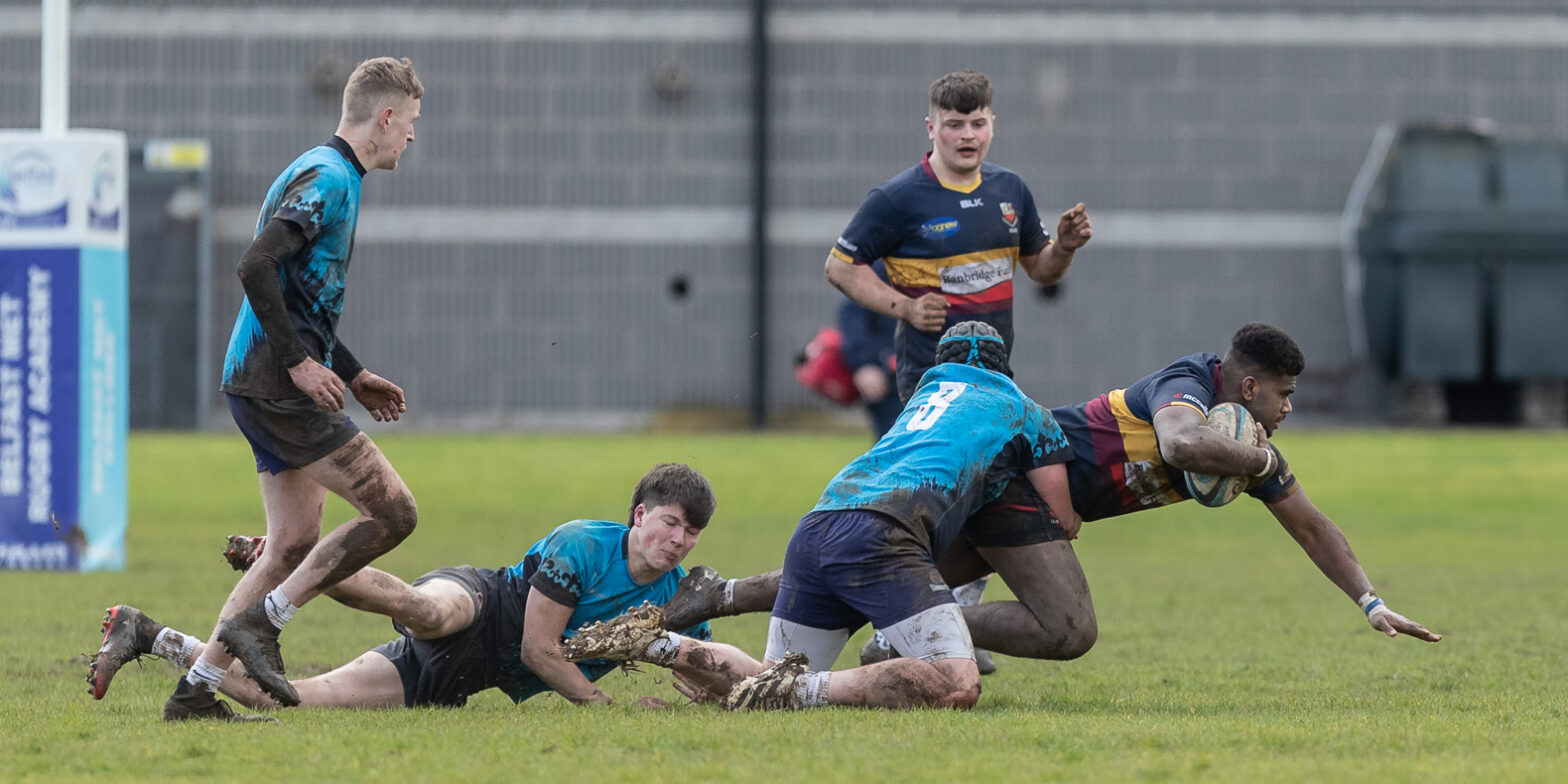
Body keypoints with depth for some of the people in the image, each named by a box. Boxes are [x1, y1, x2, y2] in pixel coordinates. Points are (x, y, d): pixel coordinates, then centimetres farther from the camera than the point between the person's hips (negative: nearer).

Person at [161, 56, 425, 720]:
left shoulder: (335, 178, 21)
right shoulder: (325, 178, -12)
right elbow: (255, 267, -23)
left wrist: (353, 376, 26)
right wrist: (299, 362, -22)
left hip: (264, 385, 10)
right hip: (273, 383, -10)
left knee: (293, 546, 8)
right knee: (392, 512, -12)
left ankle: (196, 690, 6)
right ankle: (259, 622, -10)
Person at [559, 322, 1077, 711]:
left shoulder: (927, 391, 36)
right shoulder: (1026, 413, 20)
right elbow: (1065, 524, 24)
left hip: (818, 525, 7)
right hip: (884, 535, -7)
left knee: (770, 684, 16)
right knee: (958, 685, -18)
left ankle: (656, 644, -4)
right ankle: (805, 690, -29)